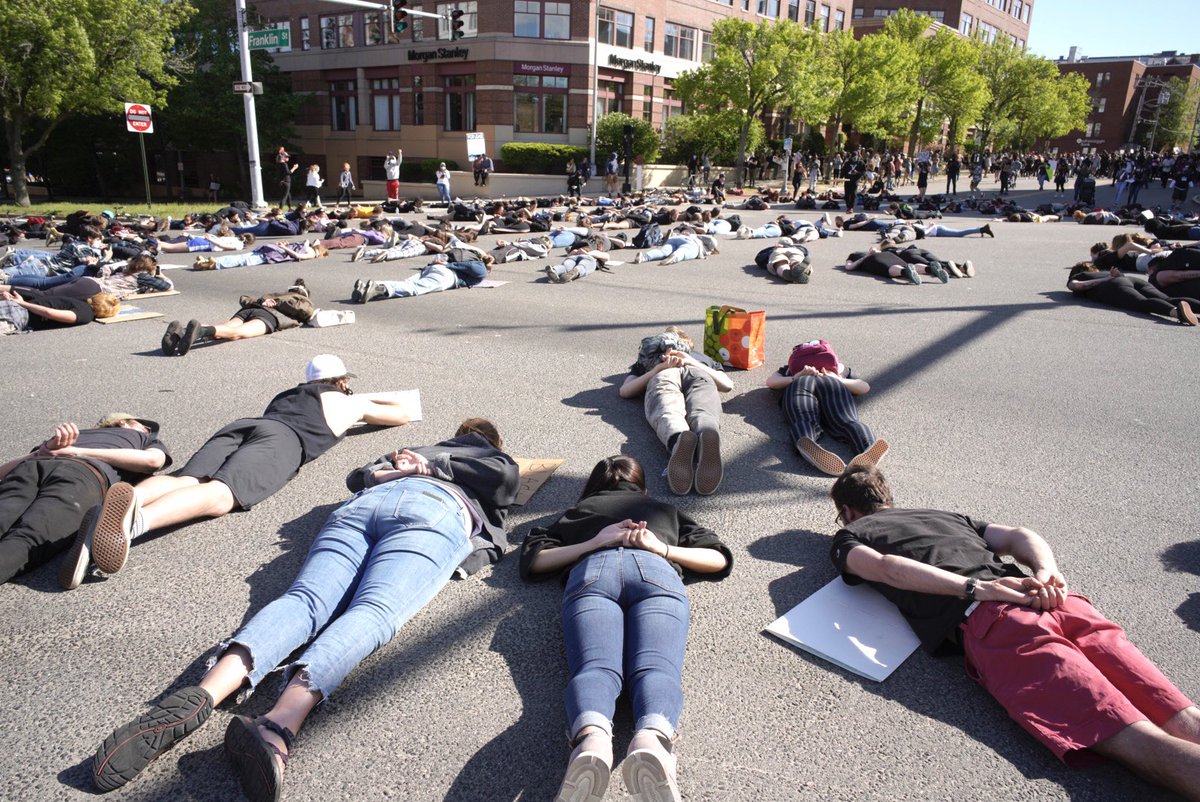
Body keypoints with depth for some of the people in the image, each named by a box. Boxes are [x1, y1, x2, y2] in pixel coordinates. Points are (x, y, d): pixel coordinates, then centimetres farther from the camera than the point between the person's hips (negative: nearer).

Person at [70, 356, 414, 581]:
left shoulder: (286, 394, 44)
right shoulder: (350, 402, 32)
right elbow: (403, 413, 47)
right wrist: (372, 397, 67)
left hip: (241, 424, 6)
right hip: (281, 438, -6)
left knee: (184, 481, -18)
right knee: (221, 493, -30)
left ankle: (102, 512, -49)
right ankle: (137, 519, -61)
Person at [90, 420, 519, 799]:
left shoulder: (414, 451, 45)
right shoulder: (500, 459, 35)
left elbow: (356, 477, 38)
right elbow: (503, 477, 13)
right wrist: (435, 468, 24)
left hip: (362, 504, 4)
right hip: (433, 508, -4)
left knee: (305, 600, -17)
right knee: (374, 611, -26)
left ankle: (201, 697, -43)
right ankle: (280, 722, -52)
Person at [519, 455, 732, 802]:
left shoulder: (578, 510, 40)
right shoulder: (664, 509, 42)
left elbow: (531, 562, 25)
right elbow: (720, 560, 31)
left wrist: (593, 543, 17)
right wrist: (663, 549, 19)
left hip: (591, 570, 0)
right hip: (655, 571, 0)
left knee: (594, 667, -24)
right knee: (656, 667, -23)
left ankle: (591, 737, -57)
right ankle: (652, 738, -56)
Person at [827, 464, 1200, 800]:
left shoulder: (847, 537, 23)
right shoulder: (947, 515, 39)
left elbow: (884, 567, 0)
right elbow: (1019, 536, 24)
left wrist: (974, 588, -7)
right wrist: (1047, 571, 5)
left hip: (980, 618, -6)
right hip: (1055, 604, 6)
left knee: (1146, 741, -19)